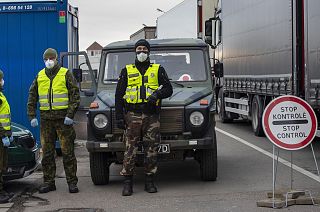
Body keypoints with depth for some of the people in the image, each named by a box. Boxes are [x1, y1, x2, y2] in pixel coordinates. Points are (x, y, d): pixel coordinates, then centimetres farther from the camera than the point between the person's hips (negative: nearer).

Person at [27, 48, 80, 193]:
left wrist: (70, 115, -12)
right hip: (46, 119, 4)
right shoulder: (40, 76, 11)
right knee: (47, 152, 6)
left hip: (63, 118, -4)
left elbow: (75, 95, -4)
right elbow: (32, 97, 14)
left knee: (67, 152, -2)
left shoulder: (65, 74, 0)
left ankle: (72, 182, 4)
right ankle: (48, 182, 14)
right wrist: (32, 116, 4)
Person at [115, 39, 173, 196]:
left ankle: (149, 182, 10)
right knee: (130, 150, -3)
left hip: (151, 115, 1)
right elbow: (119, 95, 9)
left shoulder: (158, 70, 13)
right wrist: (119, 116, 0)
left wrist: (157, 94, -14)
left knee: (151, 150, 2)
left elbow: (168, 89, 8)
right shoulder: (126, 71, 12)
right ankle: (127, 183, 1)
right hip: (132, 115, 0)